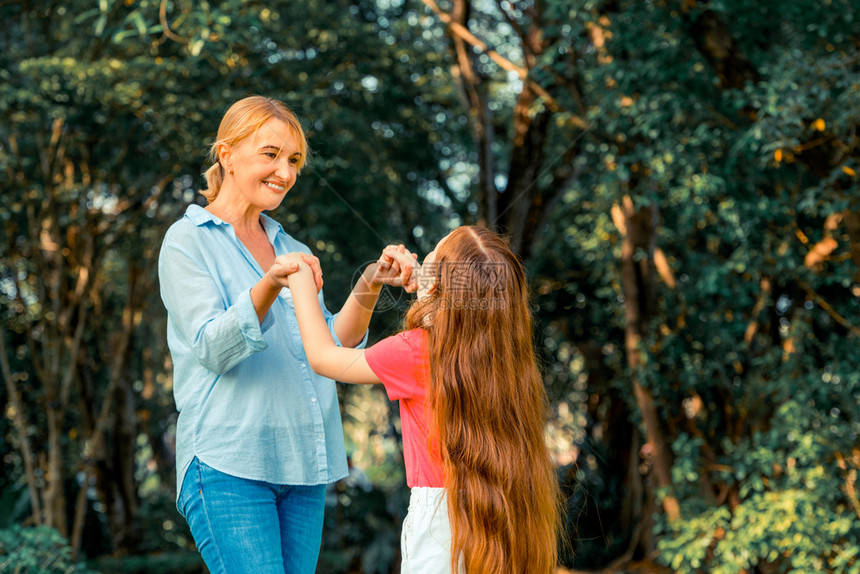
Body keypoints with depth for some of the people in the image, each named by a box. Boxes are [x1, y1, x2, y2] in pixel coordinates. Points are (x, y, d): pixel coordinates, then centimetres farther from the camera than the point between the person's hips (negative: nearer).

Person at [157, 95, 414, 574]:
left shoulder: (293, 250, 18)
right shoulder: (188, 241, 0)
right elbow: (212, 348, -13)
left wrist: (367, 290, -8)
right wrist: (269, 287, -28)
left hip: (303, 463, 6)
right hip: (228, 463, -6)